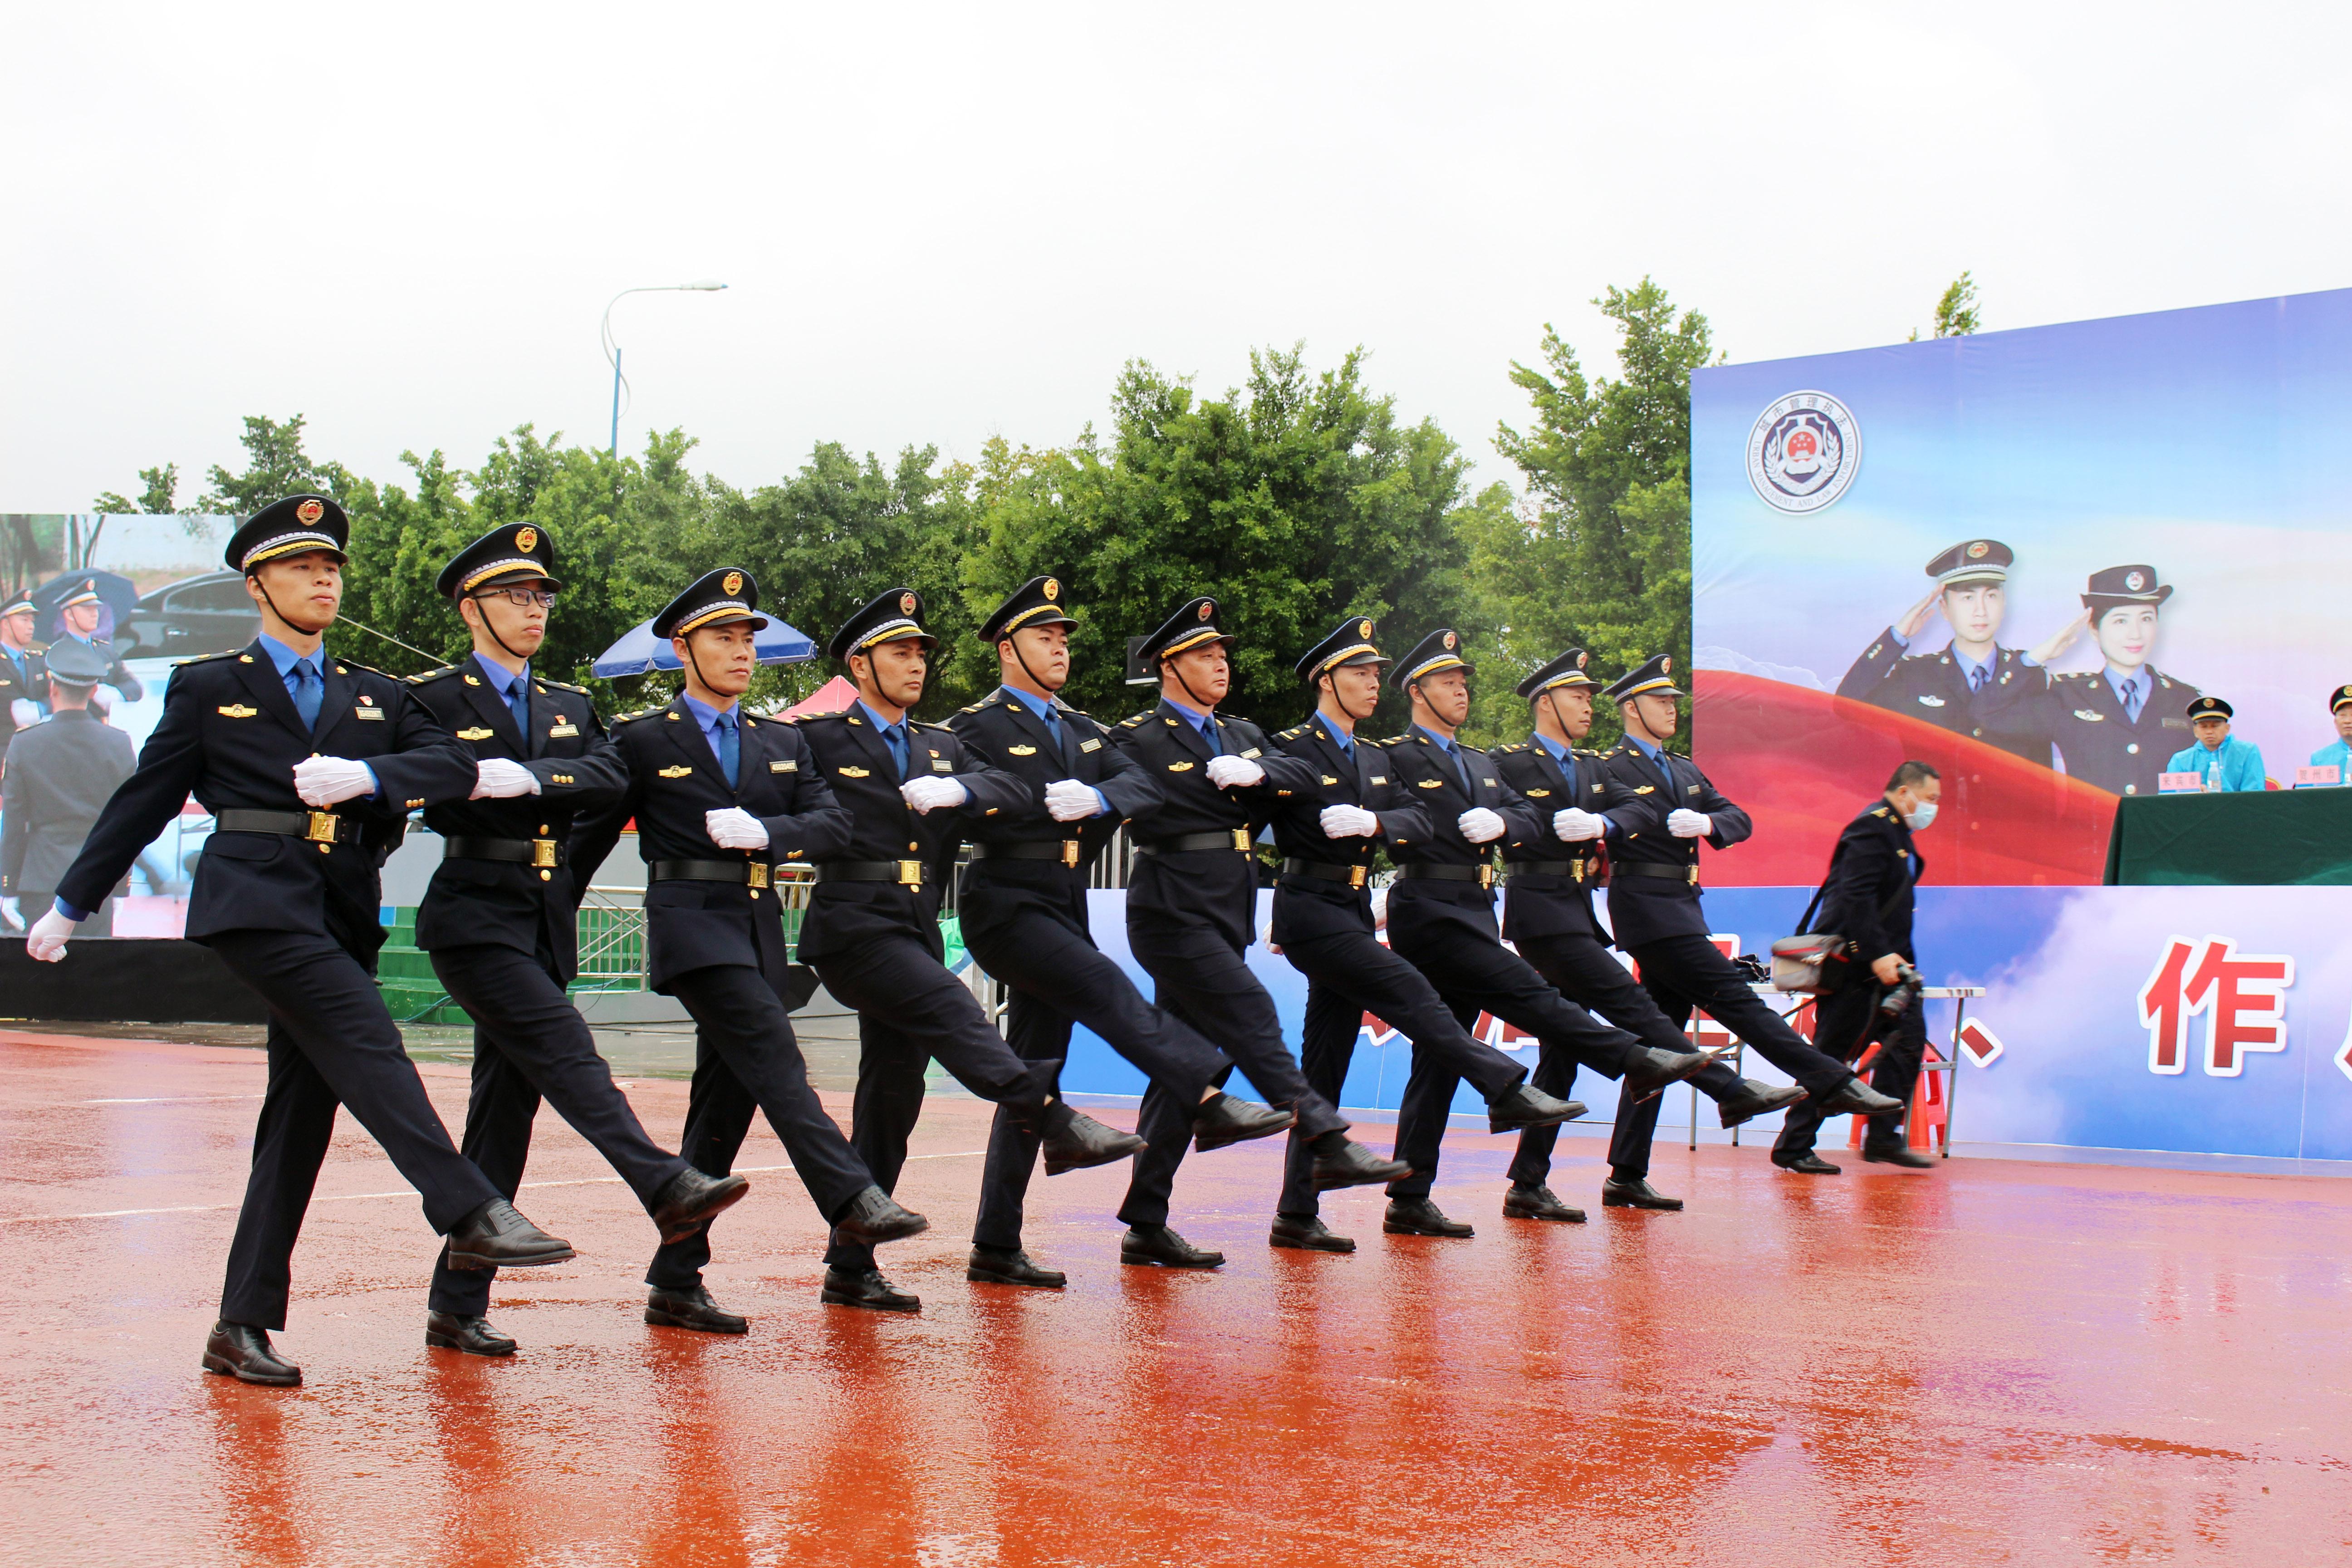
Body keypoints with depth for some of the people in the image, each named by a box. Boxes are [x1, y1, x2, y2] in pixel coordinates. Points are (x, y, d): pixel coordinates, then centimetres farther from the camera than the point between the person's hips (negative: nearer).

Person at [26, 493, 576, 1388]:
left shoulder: (375, 696, 19)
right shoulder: (210, 688, 10)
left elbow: (453, 765, 2)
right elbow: (143, 803, 13)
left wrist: (365, 775, -17)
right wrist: (70, 906, 16)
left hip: (343, 912, 5)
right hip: (255, 901, -5)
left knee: (301, 1112, 3)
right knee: (369, 1046, -24)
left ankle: (244, 1328, 9)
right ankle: (472, 1217, -30)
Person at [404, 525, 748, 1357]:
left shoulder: (569, 707, 17)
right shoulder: (433, 697, 1)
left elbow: (610, 778, -3)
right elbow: (443, 804, -12)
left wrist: (528, 781, -18)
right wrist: (553, 809, -11)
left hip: (546, 923, 6)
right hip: (476, 916, -5)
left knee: (507, 1107, 4)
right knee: (562, 1047, -25)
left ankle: (457, 1305, 8)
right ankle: (667, 1187, -36)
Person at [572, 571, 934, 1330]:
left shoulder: (784, 743, 16)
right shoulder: (643, 740, 2)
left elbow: (834, 823, 5)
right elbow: (587, 838, 5)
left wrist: (765, 832, -14)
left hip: (761, 931, 5)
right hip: (691, 924, -5)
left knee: (723, 1109, 5)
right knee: (774, 1059, -24)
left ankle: (676, 1284, 11)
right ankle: (851, 1199, -33)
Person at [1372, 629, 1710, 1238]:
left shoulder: (1482, 765, 23)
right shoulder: (1396, 758, -2)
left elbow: (1533, 824, 11)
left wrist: (1502, 823, -7)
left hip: (1475, 914, 8)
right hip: (1428, 911, -8)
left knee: (1439, 1057, 6)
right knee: (1527, 993, -19)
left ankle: (1410, 1201, 7)